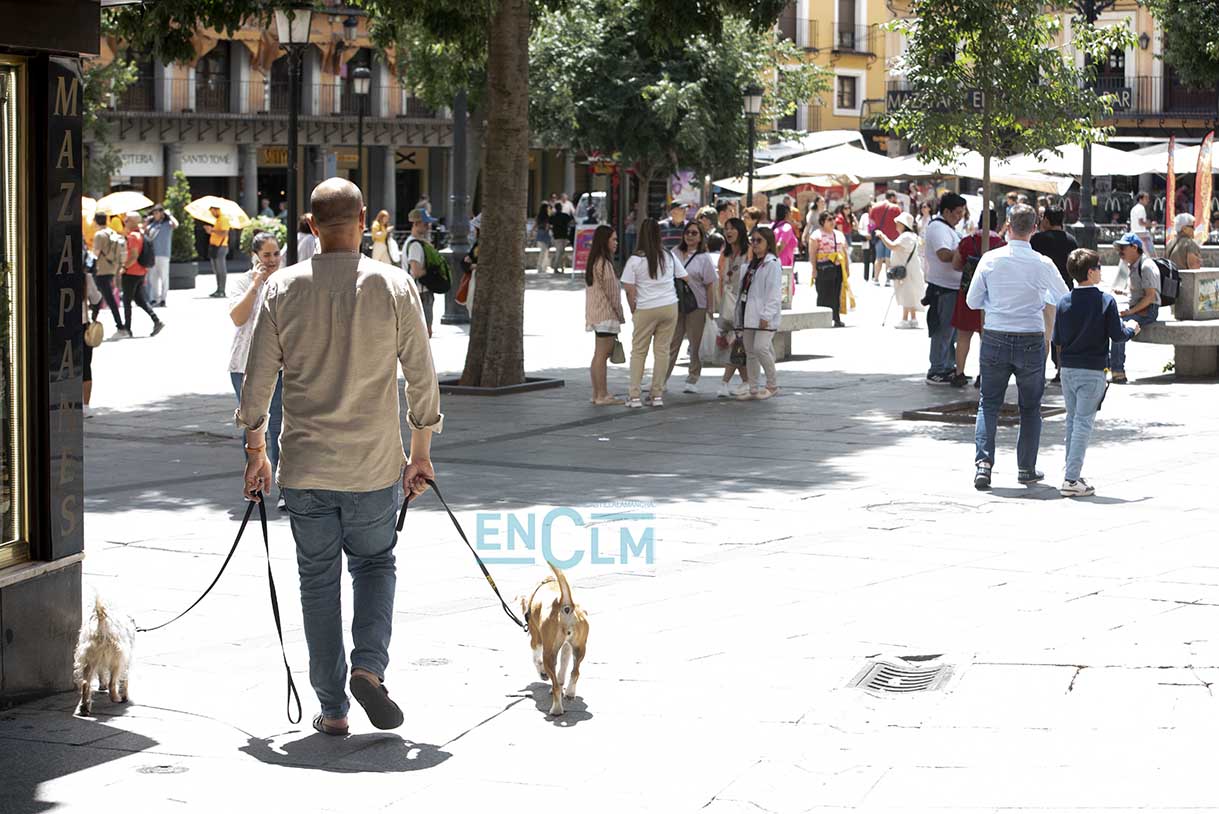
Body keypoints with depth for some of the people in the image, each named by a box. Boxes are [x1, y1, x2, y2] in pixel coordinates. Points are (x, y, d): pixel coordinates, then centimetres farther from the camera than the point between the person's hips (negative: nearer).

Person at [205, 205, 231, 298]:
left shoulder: (224, 218, -11)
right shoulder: (217, 220, 19)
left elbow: (224, 233, -20)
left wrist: (212, 230, -20)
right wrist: (210, 231, 9)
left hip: (220, 247, -10)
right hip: (214, 246, 10)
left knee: (221, 270, -8)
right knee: (216, 270, 12)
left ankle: (222, 291, -7)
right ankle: (218, 290, 17)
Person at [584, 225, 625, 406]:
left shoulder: (593, 262, 15)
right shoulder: (604, 264, -16)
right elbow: (611, 292, -15)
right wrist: (620, 316, -7)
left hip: (595, 315, 10)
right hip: (606, 315, -10)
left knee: (598, 355, 14)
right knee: (602, 354, -9)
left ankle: (597, 394, 18)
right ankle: (602, 395, -8)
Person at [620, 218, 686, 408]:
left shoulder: (635, 260, -7)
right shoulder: (669, 256, 3)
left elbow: (629, 289, -8)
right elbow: (684, 277, 12)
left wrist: (633, 309, 6)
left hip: (646, 310, -3)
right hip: (669, 307, 3)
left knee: (638, 351, 6)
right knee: (662, 350, 8)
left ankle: (634, 396, 3)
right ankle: (657, 394, 9)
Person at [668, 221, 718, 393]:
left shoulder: (704, 258, -2)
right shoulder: (675, 254, 8)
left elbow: (710, 286, -4)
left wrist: (710, 310, -8)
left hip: (697, 306, -3)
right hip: (676, 306, 3)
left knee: (696, 345, 3)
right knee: (671, 344, 4)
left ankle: (692, 380, 12)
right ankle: (661, 380, 6)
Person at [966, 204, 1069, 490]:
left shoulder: (990, 259, -6)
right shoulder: (1042, 264, -9)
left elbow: (972, 301, 2)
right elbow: (1065, 300, 2)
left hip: (995, 339, 1)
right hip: (1031, 341, -1)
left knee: (989, 403, 9)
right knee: (1030, 407, 13)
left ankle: (983, 461, -6)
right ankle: (1026, 468, 15)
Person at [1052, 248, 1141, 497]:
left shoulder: (1064, 302, 0)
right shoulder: (1106, 301, -11)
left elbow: (1057, 340, 2)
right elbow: (1117, 336, -9)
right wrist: (1131, 329, 12)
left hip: (1068, 367, 4)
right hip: (1093, 370, -4)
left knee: (1072, 419, 16)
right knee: (1083, 422, -3)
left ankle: (1073, 473, 21)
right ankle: (1072, 479, -8)